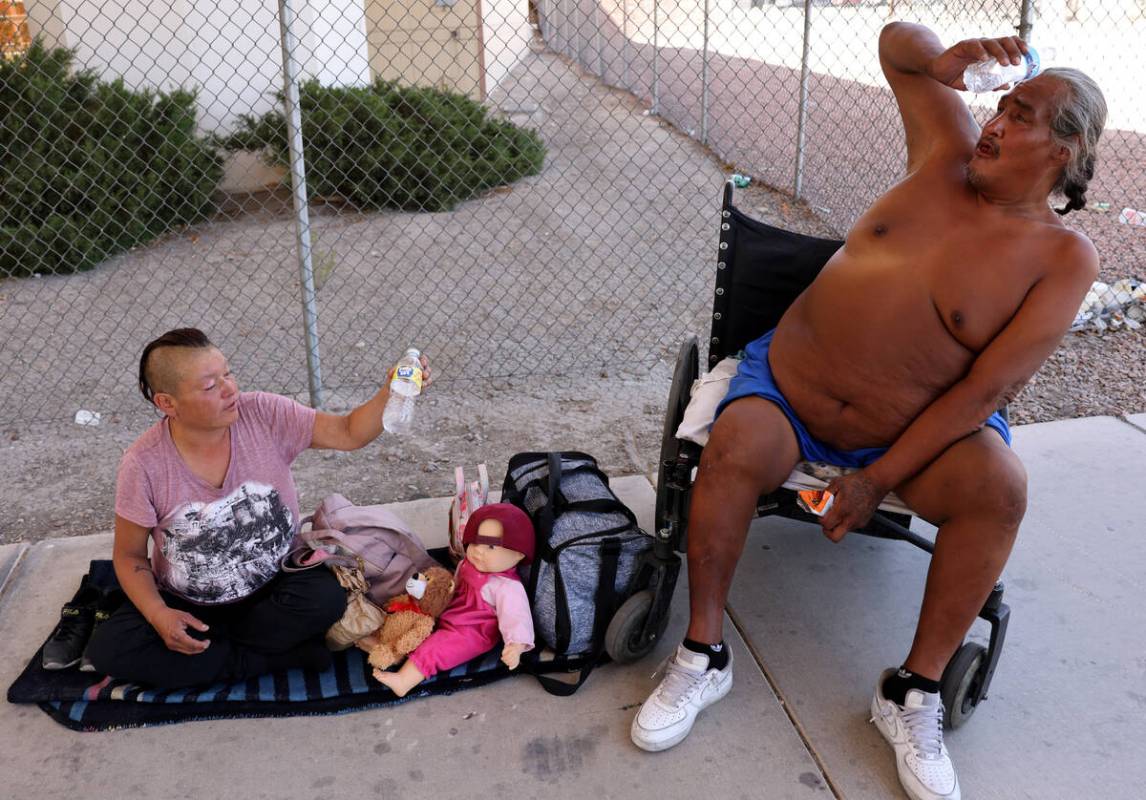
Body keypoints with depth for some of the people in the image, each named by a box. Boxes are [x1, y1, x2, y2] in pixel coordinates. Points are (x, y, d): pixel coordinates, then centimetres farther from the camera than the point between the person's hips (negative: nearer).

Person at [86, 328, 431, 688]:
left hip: (274, 587, 0)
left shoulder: (265, 415, -15)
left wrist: (392, 392, -37)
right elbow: (129, 555, -6)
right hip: (187, 602, 1)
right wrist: (159, 615, -22)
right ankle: (280, 657, -18)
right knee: (108, 649, -23)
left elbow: (349, 434, -18)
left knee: (327, 597, -30)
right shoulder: (143, 465, -16)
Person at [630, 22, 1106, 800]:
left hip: (918, 430, -1)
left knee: (1001, 486, -30)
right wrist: (945, 62, -15)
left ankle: (913, 692, -12)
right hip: (788, 389, 2)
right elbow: (897, 41, 9)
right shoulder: (952, 152, -1)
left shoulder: (1063, 256, -10)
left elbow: (984, 389, -17)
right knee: (731, 450, -29)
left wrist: (878, 479, -21)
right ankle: (703, 655, -11)